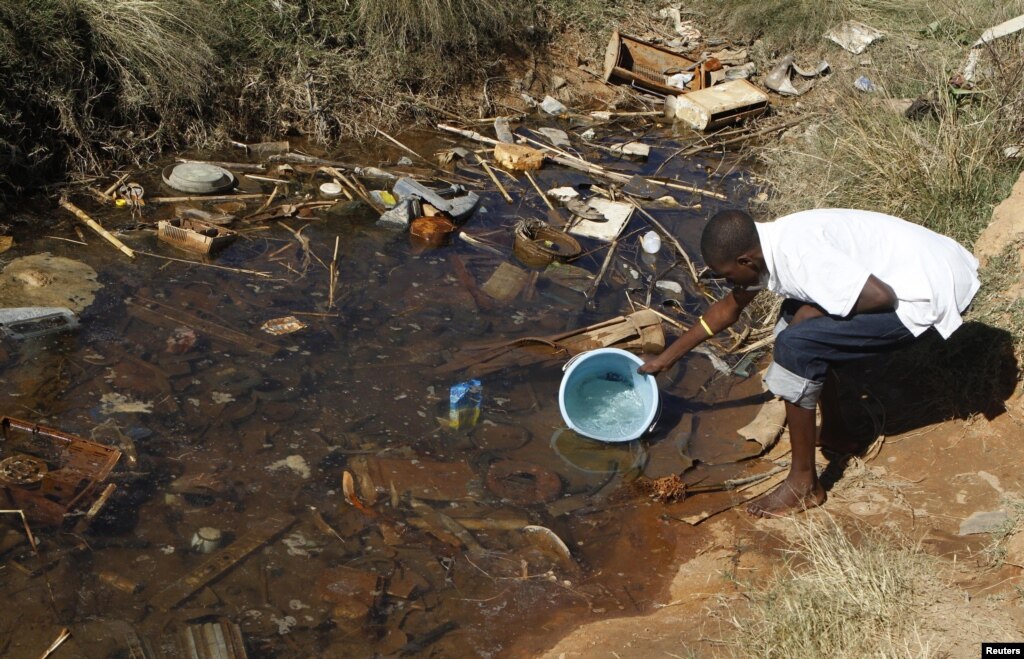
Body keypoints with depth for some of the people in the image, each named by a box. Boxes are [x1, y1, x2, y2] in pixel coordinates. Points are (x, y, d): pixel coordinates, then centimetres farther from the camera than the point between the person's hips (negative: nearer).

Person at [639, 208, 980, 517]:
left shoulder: (799, 253, -26)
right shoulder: (764, 246, 5)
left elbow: (881, 297, -28)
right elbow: (728, 308, 19)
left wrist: (816, 311, -12)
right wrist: (666, 357, 24)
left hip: (926, 293, -10)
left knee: (795, 345, -17)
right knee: (798, 315, 20)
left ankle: (804, 484, -4)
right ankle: (833, 433, 27)